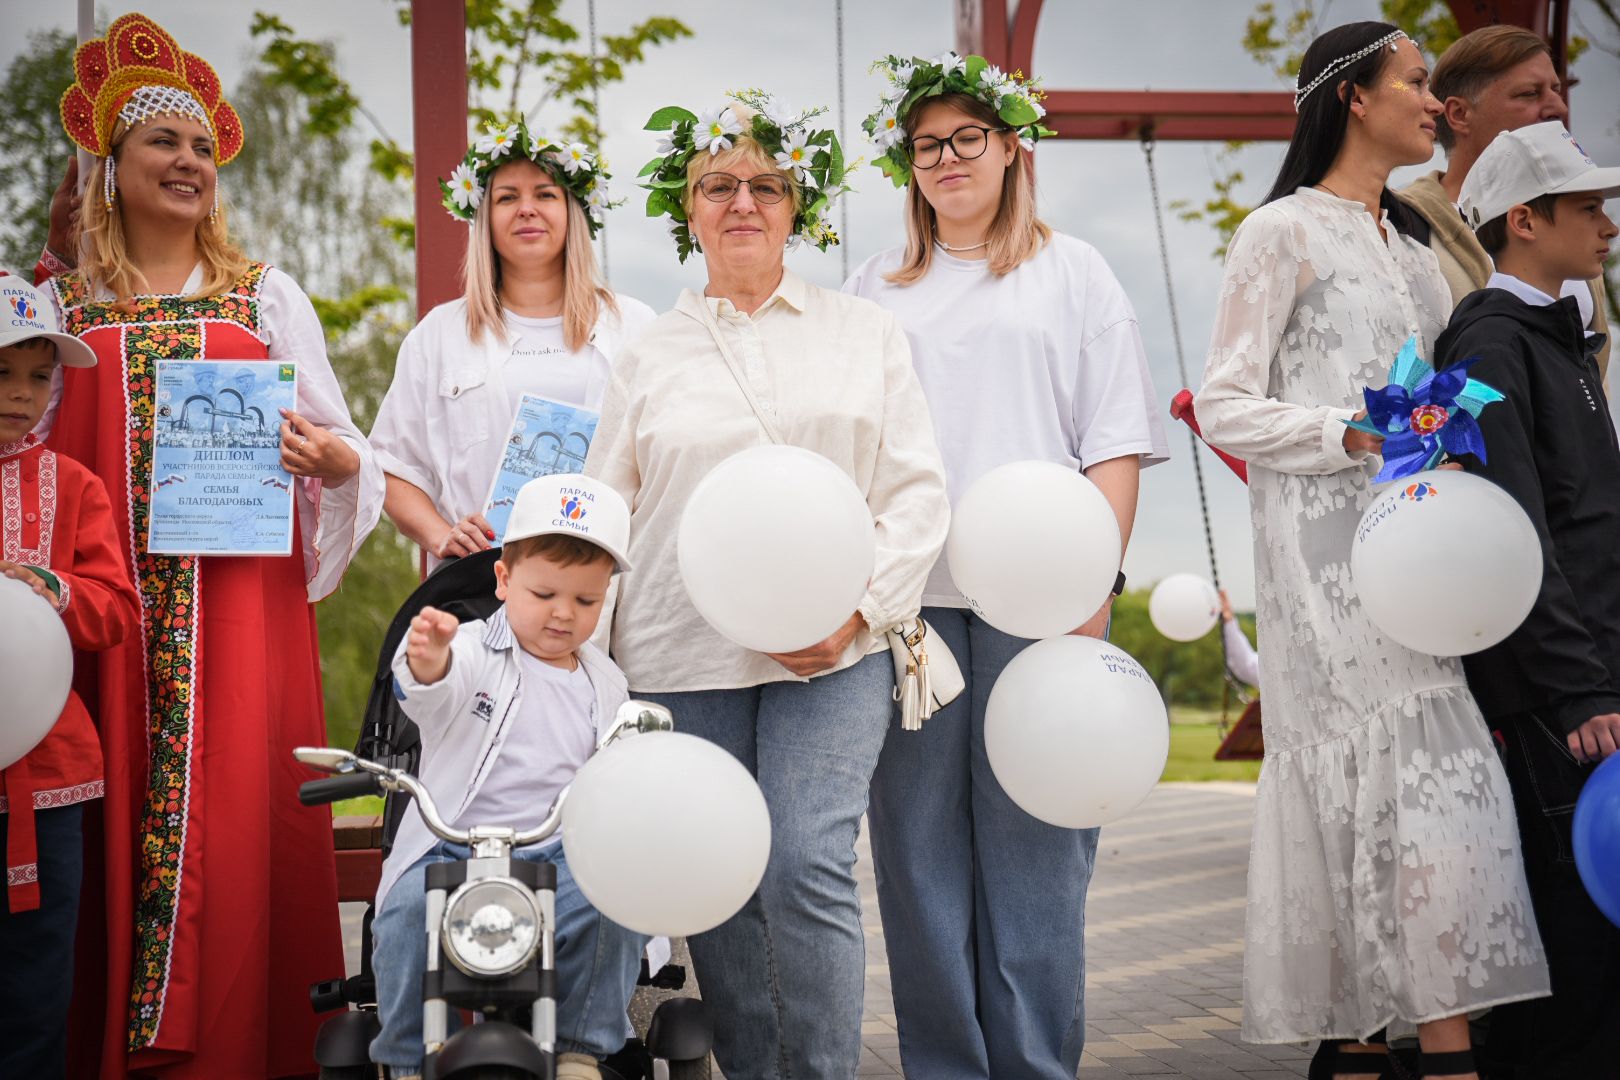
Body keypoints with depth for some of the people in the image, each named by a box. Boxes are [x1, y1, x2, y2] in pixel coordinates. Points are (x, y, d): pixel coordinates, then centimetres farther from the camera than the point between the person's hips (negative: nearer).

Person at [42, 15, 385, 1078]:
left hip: (238, 602, 0)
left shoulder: (265, 296, 12)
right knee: (116, 823, 0)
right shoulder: (61, 303, 12)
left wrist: (333, 458, -10)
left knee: (234, 825, -5)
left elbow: (339, 449, 11)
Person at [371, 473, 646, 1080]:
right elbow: (434, 692, -24)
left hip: (562, 854, 3)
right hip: (449, 848, -2)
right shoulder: (472, 652, 1)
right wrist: (427, 661, -48)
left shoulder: (605, 685, 16)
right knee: (412, 908, -32)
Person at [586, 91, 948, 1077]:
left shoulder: (867, 333, 12)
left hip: (835, 654, -1)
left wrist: (856, 607, -9)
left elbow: (918, 491, 6)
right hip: (681, 658, 2)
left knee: (808, 869, -15)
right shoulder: (649, 356, 14)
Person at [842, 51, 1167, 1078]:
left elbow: (1116, 441, 4)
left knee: (1034, 841, -2)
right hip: (907, 597, 2)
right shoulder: (877, 289, 18)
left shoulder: (1072, 271, 11)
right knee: (918, 841, 2)